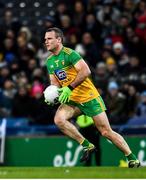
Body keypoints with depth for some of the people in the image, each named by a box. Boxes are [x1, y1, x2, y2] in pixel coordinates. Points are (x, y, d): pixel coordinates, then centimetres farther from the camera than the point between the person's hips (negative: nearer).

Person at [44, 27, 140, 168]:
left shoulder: (69, 53, -14)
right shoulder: (49, 61, 8)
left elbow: (85, 71, -24)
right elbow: (55, 84, 15)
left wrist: (70, 88, -28)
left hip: (89, 97, -6)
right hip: (71, 100, 6)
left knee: (106, 132, -5)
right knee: (59, 119, -23)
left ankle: (132, 158, 10)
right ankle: (87, 145, -10)